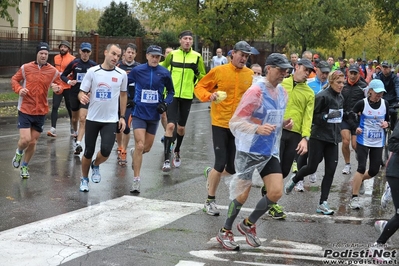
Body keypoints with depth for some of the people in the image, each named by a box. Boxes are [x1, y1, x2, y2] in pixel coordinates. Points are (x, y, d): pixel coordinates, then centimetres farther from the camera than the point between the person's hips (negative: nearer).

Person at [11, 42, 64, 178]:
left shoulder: (53, 71, -2)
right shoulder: (25, 68, -5)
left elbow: (60, 85, 7)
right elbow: (14, 80, 7)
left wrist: (58, 88, -17)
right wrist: (19, 89, -13)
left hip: (41, 112, 2)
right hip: (25, 110, -2)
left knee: (33, 142, 10)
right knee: (25, 139, -14)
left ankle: (24, 166, 32)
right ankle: (19, 152, 23)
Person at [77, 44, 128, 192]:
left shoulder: (121, 74, -1)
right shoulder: (92, 72, -6)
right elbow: (82, 92, -3)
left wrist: (122, 117, 7)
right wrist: (82, 97, -28)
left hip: (111, 120, 1)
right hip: (92, 118, 0)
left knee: (106, 151, -15)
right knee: (88, 152, 6)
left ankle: (96, 166, 21)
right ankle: (84, 179, 31)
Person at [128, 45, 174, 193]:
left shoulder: (164, 73, -2)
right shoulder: (137, 71, -5)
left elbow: (171, 91, 11)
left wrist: (165, 103, -4)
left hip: (154, 114, 3)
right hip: (139, 113, -2)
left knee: (147, 148, 12)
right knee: (140, 145, -13)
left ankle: (134, 154, 49)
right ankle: (136, 181, -5)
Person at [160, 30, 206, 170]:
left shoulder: (197, 57, 1)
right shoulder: (172, 54, 1)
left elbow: (203, 77, 8)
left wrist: (197, 73, -9)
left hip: (187, 96, 1)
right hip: (172, 94, -1)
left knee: (181, 127, 13)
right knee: (170, 125, -13)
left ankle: (177, 151, 40)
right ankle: (167, 159, -11)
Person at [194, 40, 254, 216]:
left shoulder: (250, 75, 3)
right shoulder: (219, 71, -5)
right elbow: (200, 87, 2)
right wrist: (209, 95, -18)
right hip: (220, 124, -3)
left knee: (232, 168, 5)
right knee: (221, 163, -7)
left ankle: (211, 174, 39)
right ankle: (210, 201, 11)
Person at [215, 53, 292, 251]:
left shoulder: (282, 92, 6)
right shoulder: (255, 92, -18)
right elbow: (235, 122, -20)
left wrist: (284, 124, 0)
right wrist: (257, 129, -36)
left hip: (270, 152, 7)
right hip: (249, 151, -7)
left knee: (276, 192, -2)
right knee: (242, 195, 1)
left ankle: (248, 224, 21)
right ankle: (225, 232, 23)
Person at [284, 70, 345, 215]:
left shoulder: (340, 98, 10)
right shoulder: (322, 96, -13)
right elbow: (311, 116, -13)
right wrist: (327, 116, -26)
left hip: (332, 138, 6)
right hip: (319, 137, -6)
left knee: (330, 170, -1)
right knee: (311, 167, 0)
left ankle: (323, 203, 4)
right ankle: (294, 180, 32)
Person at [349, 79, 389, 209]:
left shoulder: (385, 103, -1)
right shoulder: (362, 103, -11)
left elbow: (388, 119, 12)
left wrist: (386, 123, -10)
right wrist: (356, 128, -15)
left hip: (378, 142, 4)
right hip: (363, 141, -4)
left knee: (374, 170, 7)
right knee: (361, 168, -11)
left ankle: (359, 181, 40)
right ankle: (354, 197, -1)